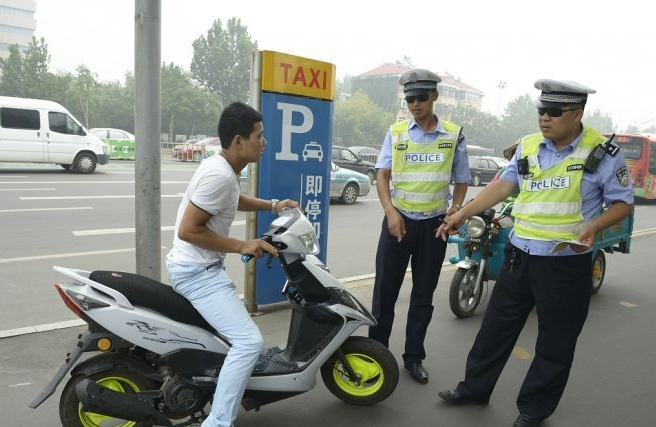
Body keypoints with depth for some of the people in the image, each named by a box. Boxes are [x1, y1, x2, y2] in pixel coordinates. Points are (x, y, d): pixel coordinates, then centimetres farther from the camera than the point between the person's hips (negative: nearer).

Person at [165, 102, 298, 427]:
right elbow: (188, 230, -26)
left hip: (196, 267, 11)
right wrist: (241, 247, -21)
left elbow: (233, 200, 28)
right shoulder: (219, 174, -24)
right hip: (198, 271, -11)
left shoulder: (223, 167, 7)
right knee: (249, 341, -19)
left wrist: (272, 205, 16)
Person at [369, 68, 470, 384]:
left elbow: (461, 181, 9)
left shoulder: (454, 135, 3)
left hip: (434, 224, 1)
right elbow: (382, 174, 0)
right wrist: (390, 210, -15)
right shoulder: (396, 133, 3)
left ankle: (414, 356, 24)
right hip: (399, 220, 0)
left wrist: (456, 210, -7)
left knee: (423, 295, 10)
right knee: (385, 290, 2)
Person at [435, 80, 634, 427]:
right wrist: (462, 214, 1)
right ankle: (474, 388, 33)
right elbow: (503, 185, 7)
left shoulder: (603, 153, -9)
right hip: (519, 255, 4)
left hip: (566, 264, -4)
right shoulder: (528, 146, 4)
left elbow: (622, 203, -3)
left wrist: (593, 227, -22)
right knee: (496, 327, 15)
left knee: (554, 345, 9)